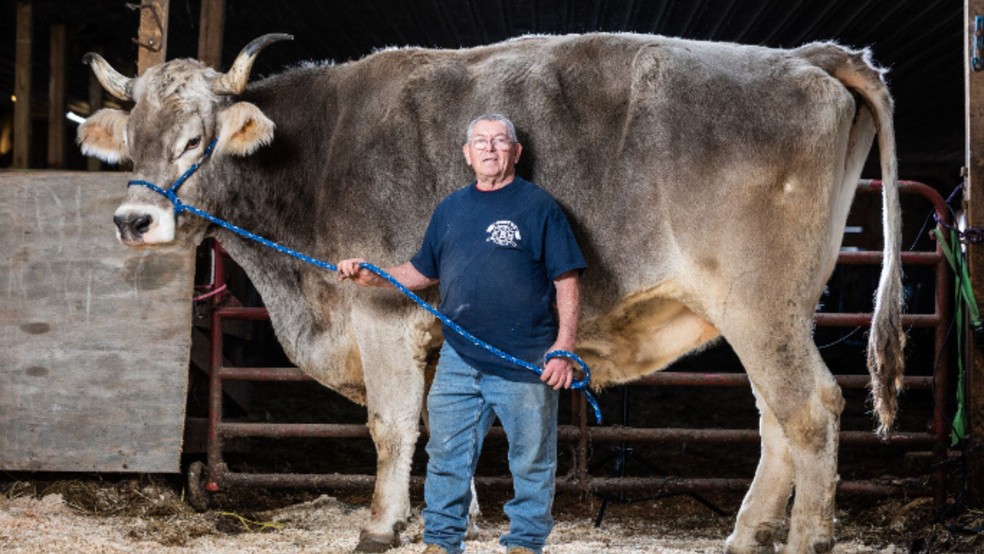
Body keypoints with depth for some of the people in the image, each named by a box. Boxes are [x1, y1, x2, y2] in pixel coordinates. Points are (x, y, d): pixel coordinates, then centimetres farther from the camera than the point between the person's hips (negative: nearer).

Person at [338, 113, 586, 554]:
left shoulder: (538, 207, -3)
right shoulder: (451, 209, 13)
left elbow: (567, 282, -5)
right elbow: (423, 272, 21)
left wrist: (564, 347, -13)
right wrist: (370, 277, 6)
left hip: (525, 362, -4)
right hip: (459, 358, 4)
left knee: (531, 459, 5)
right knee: (446, 456, 7)